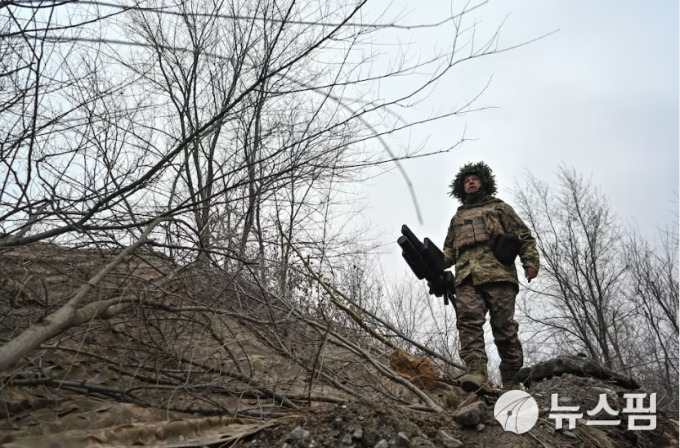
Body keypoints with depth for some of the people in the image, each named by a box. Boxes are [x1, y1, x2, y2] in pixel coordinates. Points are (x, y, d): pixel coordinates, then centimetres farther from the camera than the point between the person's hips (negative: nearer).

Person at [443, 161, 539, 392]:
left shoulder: (500, 207, 25)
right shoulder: (457, 217, 34)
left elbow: (525, 236, 16)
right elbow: (449, 251, 29)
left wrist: (530, 261, -2)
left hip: (498, 272, -2)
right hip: (466, 276, 2)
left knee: (505, 326, -8)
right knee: (468, 319, -21)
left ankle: (512, 380, -4)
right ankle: (476, 371, -32)